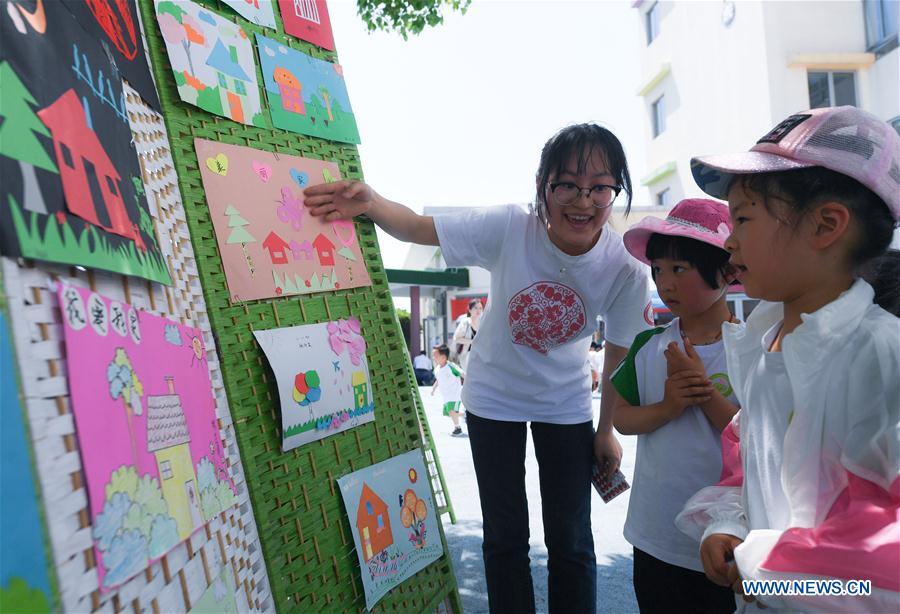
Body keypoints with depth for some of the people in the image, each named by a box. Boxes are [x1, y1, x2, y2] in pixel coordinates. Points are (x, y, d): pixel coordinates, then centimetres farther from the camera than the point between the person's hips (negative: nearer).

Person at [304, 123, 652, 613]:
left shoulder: (626, 272, -21)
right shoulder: (508, 229, -25)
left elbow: (619, 353, -6)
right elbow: (416, 228, -20)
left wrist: (607, 430, 2)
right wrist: (370, 202, -41)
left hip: (566, 407, 1)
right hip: (493, 398, 0)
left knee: (571, 543, 9)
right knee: (505, 537, 12)